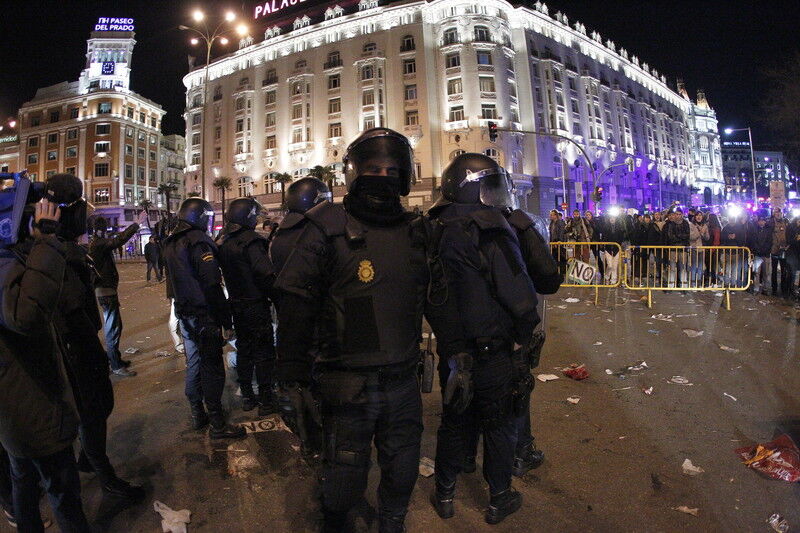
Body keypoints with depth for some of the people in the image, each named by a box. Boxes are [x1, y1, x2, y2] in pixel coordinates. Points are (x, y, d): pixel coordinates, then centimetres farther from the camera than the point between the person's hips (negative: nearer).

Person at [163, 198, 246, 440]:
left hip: (185, 314, 9)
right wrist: (226, 322, -21)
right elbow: (212, 286, -23)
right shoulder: (199, 241, -18)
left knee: (194, 364, 18)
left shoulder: (171, 243, 12)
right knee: (212, 368, -2)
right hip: (204, 315, -9)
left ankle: (198, 415, 30)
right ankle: (217, 424, 5)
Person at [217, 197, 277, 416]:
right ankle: (266, 401, 8)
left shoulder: (223, 241, 7)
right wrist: (273, 294, -11)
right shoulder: (251, 241, -18)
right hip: (256, 305, -8)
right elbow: (265, 274, -24)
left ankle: (247, 397, 26)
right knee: (263, 352, 2)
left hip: (236, 305, 8)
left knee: (243, 349, 17)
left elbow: (224, 272, 14)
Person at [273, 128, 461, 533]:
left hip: (403, 383, 4)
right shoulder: (327, 229, -8)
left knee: (401, 477, 20)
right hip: (348, 386, -4)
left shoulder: (416, 232, 6)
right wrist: (290, 381, -10)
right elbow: (295, 309, -10)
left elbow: (437, 300, 12)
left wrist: (453, 356, 13)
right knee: (345, 482, 13)